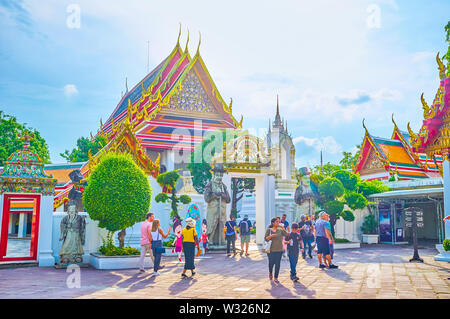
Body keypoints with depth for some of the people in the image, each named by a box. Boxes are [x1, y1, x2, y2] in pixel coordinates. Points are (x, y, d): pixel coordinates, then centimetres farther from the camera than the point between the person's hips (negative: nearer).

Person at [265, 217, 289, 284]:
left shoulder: (280, 230, 4)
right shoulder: (269, 230, 0)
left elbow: (286, 235, -6)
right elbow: (266, 239, -3)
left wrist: (283, 229, -18)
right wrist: (271, 236, -19)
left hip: (279, 249, 1)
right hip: (271, 250, -1)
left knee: (277, 264, -1)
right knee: (271, 263, 6)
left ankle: (276, 278, 9)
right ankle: (270, 273, 37)